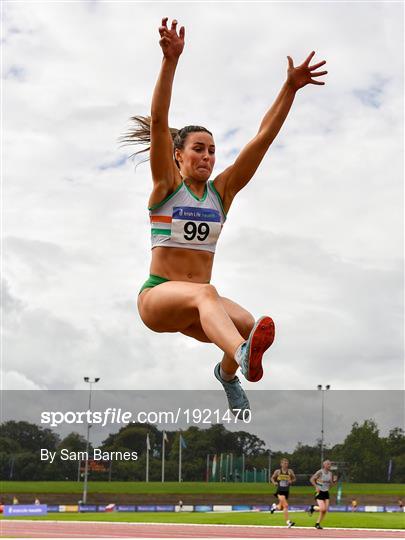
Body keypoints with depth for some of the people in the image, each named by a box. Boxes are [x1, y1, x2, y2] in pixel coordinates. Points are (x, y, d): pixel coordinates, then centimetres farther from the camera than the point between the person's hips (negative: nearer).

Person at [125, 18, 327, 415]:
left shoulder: (221, 191, 10)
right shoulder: (166, 186, 1)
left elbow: (263, 138, 3)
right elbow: (158, 121, -13)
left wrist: (290, 88, -5)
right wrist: (171, 60, -25)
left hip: (195, 303, 5)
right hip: (157, 296, -4)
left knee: (248, 325, -25)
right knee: (205, 293, -37)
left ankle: (227, 372, 8)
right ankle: (243, 354, -67)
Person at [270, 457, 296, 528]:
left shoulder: (290, 471, 0)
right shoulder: (277, 471, -1)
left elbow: (294, 478, 10)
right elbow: (272, 478, 13)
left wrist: (291, 481, -11)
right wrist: (274, 482, -7)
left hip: (286, 491, 3)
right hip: (280, 491, -3)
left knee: (281, 508, 10)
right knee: (285, 505, -19)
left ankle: (275, 506, 44)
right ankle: (288, 522, -8)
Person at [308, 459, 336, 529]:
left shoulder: (330, 473, 5)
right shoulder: (320, 472, -12)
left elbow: (331, 484, 13)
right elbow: (312, 479, -9)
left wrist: (334, 481, -7)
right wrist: (316, 487, -18)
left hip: (326, 493, 6)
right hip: (319, 492, -6)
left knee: (325, 510, 0)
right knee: (322, 509, -17)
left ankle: (317, 524, 13)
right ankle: (313, 507, 15)